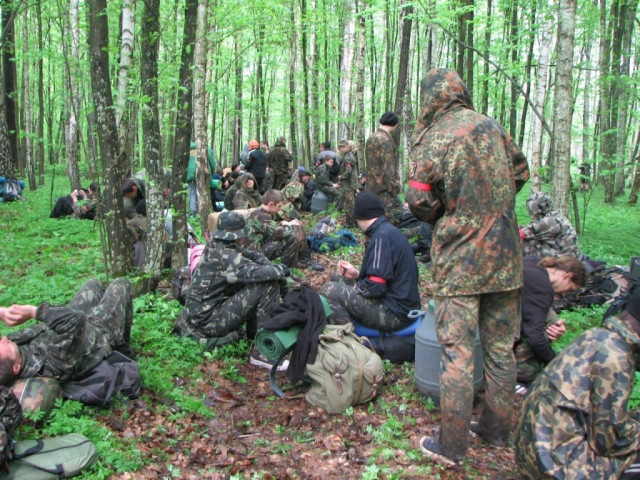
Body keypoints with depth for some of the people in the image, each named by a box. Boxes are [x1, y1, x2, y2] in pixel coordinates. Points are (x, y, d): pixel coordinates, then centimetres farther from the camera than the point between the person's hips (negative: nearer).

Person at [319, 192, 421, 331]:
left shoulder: (382, 236, -19)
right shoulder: (389, 231, 11)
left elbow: (375, 287, -23)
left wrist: (355, 287, -4)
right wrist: (357, 274, 8)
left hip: (395, 314, -10)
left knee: (329, 290, -14)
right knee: (341, 279, 19)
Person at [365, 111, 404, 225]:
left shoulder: (370, 139, 15)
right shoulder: (386, 139, -13)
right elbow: (388, 167, -17)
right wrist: (393, 187, -14)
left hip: (371, 186, 9)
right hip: (384, 187, -9)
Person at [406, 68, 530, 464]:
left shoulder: (433, 138, -9)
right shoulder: (492, 126, 5)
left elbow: (420, 201, -10)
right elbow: (520, 173, 17)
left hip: (460, 257, -5)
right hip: (505, 253, 5)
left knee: (457, 350, 1)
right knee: (501, 346, 14)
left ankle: (452, 446, 9)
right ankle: (498, 429, 29)